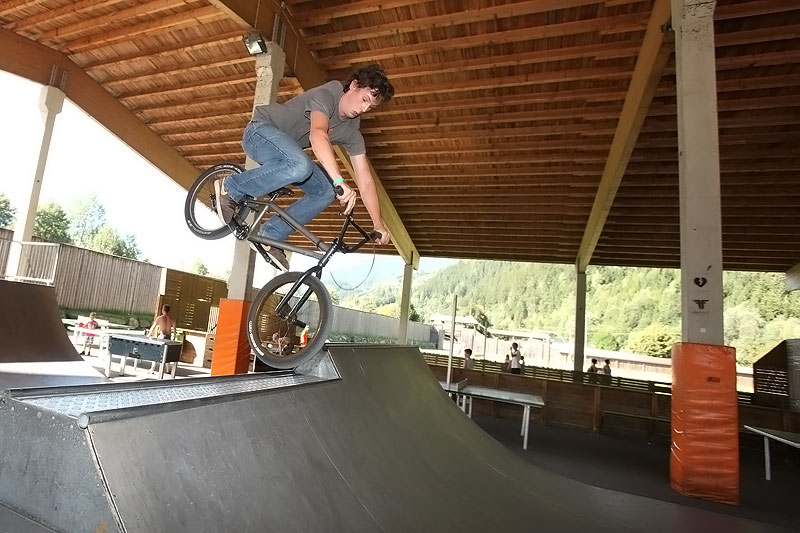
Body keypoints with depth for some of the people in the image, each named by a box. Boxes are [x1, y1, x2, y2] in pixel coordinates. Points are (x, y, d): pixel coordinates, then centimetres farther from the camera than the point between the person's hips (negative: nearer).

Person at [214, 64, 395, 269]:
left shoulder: (352, 131, -2)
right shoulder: (326, 94, -21)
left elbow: (365, 181, -5)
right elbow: (318, 135, -42)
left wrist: (379, 225, -11)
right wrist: (340, 181, -53)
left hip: (285, 153, 8)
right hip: (261, 131, -7)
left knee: (326, 191, -9)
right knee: (300, 165, -37)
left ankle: (271, 237, -4)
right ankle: (230, 189, -16)